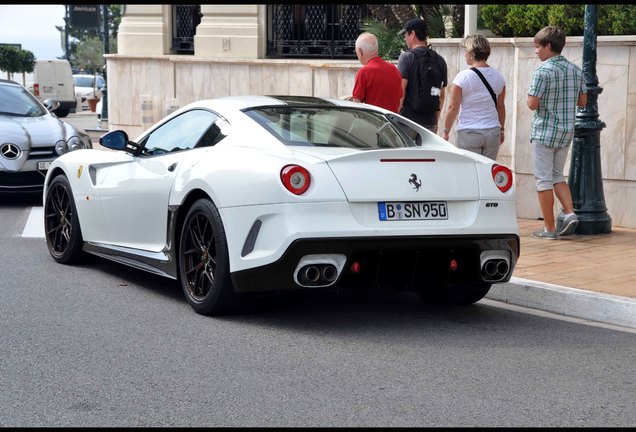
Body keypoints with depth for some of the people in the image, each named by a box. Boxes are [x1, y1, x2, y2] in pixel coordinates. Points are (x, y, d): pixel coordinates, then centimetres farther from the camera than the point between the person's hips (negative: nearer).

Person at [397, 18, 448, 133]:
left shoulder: (406, 57, -7)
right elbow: (442, 96, 15)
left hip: (408, 119, -5)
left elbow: (401, 92, -12)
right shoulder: (440, 60, 10)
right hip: (430, 122, 5)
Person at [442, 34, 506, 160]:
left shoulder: (463, 77, -10)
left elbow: (453, 108, -8)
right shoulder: (498, 77, 5)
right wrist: (501, 130, 23)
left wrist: (446, 132, 1)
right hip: (493, 133, 5)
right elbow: (500, 106, 13)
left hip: (469, 133, -5)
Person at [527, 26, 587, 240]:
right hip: (566, 132, 6)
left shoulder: (542, 72, -15)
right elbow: (583, 101, 10)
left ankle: (549, 228, 4)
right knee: (557, 176, 20)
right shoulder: (576, 70, 4)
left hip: (544, 132, -6)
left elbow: (532, 104, -18)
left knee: (544, 179, 2)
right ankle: (570, 213, 2)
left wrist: (530, 95, 2)